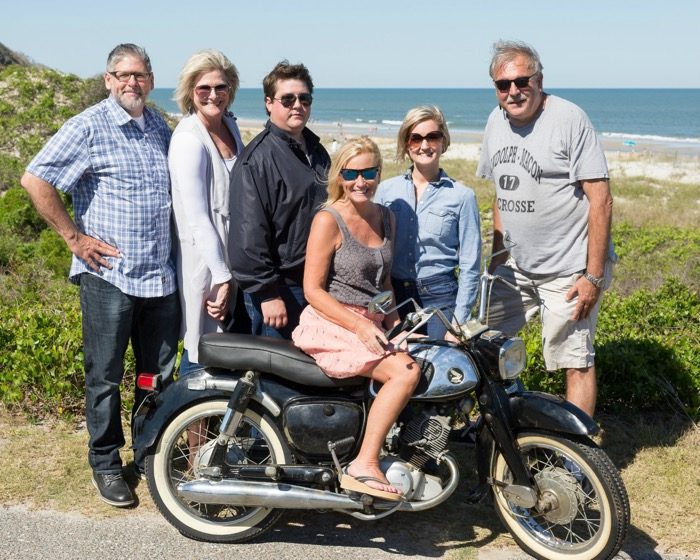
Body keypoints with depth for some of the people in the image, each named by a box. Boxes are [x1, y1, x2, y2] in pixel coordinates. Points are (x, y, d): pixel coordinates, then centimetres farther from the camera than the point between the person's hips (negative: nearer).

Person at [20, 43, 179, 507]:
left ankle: (151, 457, 29)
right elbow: (35, 179, -11)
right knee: (105, 377, 5)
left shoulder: (162, 128, 13)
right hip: (110, 274, -5)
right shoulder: (89, 127, -6)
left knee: (159, 375, 13)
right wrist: (74, 237, -11)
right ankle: (106, 464, 21)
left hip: (162, 276, 6)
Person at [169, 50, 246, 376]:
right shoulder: (188, 140, -16)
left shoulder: (230, 125, 9)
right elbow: (197, 217, -20)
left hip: (232, 260, 8)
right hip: (205, 263, -8)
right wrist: (221, 277, -20)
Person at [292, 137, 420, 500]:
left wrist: (395, 324, 7)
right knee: (407, 372, -25)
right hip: (331, 324, -7)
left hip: (370, 324, 7)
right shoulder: (328, 220, -9)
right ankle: (364, 467, -20)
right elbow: (312, 289, -12)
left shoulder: (385, 217, 12)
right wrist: (359, 327, -20)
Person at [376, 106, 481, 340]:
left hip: (438, 302, -2)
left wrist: (458, 323, -5)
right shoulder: (386, 190, 6)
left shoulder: (462, 196, -1)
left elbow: (469, 267, -1)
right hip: (390, 298, 2)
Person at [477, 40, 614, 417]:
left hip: (569, 270, -7)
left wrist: (593, 276, -18)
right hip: (516, 266, 7)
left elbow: (601, 201, -15)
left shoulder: (569, 119, -13)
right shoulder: (497, 121, 8)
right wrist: (497, 258, 17)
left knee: (575, 362, -3)